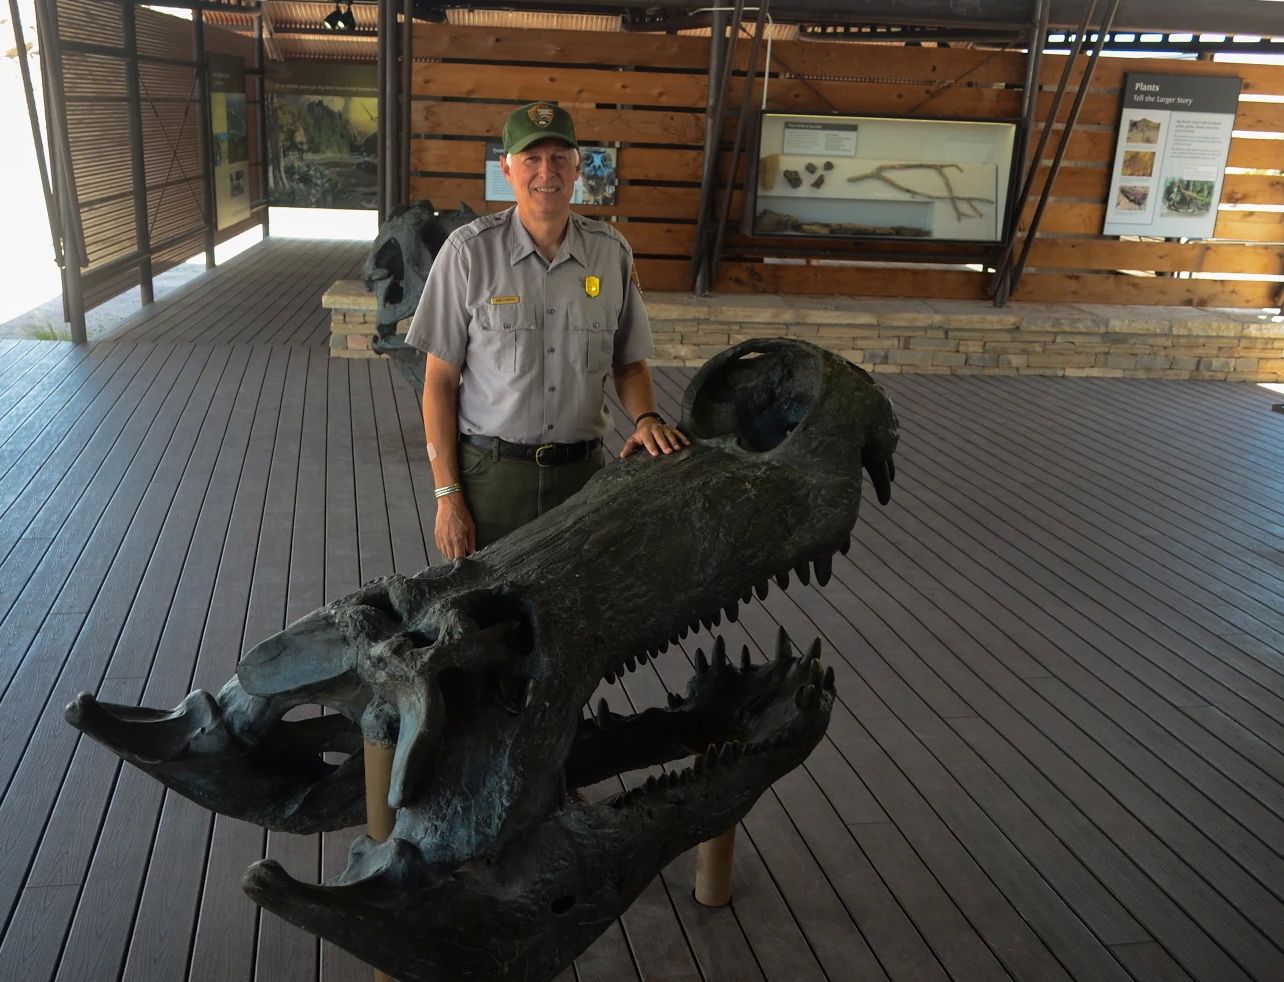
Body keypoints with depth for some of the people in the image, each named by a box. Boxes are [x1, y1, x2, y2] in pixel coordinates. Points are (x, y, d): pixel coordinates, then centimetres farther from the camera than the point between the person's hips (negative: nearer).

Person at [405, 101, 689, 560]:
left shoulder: (612, 251, 2)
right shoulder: (469, 250, -6)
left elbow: (629, 364, 13)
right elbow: (440, 381, -5)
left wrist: (646, 418, -9)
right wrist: (447, 497, -8)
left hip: (582, 469, 3)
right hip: (491, 471, -2)